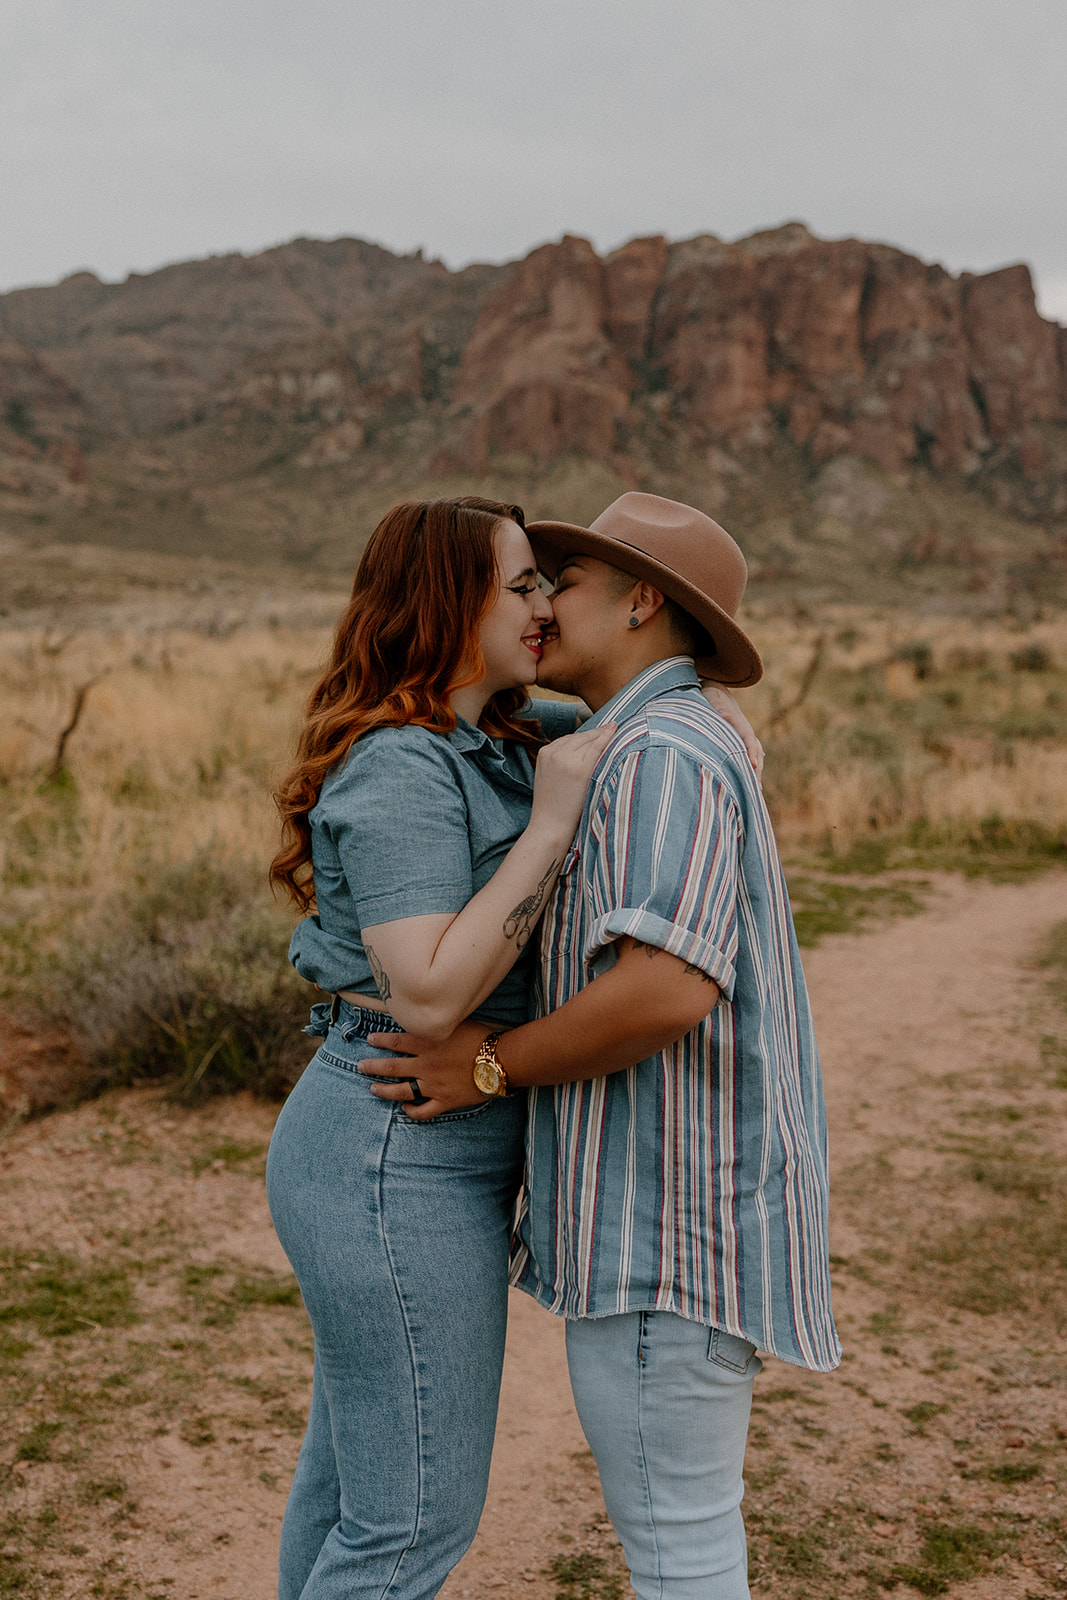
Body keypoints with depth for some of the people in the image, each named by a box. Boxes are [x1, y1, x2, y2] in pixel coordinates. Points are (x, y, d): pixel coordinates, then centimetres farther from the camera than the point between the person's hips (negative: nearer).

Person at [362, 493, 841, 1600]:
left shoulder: (665, 754, -18)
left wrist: (492, 1066, -17)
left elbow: (668, 990, -31)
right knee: (676, 1504, 20)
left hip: (667, 1212, -10)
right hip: (669, 1188, 10)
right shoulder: (665, 756, 16)